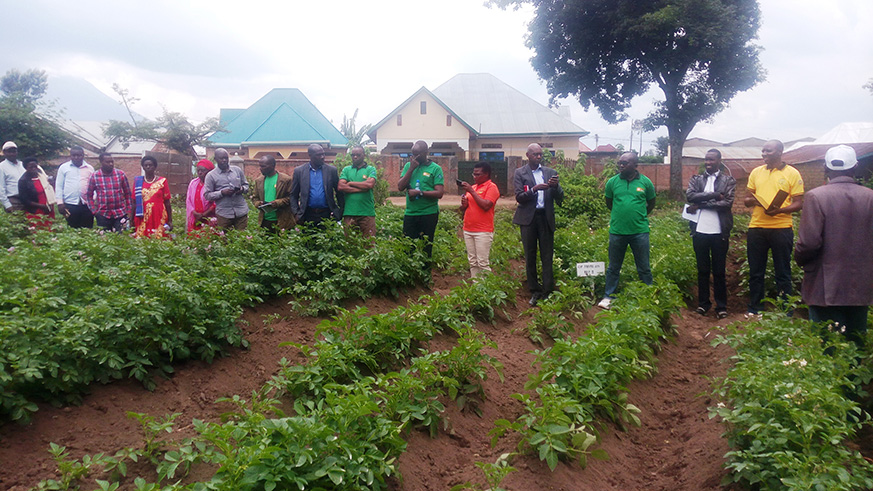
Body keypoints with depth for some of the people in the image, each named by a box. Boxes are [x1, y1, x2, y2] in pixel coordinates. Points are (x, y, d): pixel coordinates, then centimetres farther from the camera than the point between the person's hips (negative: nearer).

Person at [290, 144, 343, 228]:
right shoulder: (299, 171, 6)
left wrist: (339, 213, 3)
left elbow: (339, 193, 9)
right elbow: (293, 195, 8)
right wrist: (296, 213, -3)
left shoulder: (331, 170, 6)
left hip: (327, 215, 0)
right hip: (307, 216, 0)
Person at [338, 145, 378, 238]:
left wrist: (350, 183, -1)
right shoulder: (346, 170, 14)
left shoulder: (371, 169, 9)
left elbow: (370, 184, -10)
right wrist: (362, 188, -7)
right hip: (349, 213, 2)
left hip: (367, 212, -2)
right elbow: (340, 187, -2)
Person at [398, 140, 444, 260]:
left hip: (428, 214, -3)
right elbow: (400, 187, 0)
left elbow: (439, 193, -10)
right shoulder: (408, 165, 10)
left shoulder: (435, 168, -2)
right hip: (410, 213, 3)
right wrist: (411, 169, -6)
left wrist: (419, 192, -17)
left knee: (426, 247, 6)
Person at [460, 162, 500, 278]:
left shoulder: (491, 187, -5)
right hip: (468, 230, 7)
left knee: (483, 263, -8)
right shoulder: (472, 187, 17)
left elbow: (486, 206, -19)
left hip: (483, 232, -7)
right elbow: (463, 209, 22)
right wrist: (464, 204, -1)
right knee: (473, 262, 9)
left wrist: (471, 191, -15)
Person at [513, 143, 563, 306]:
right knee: (530, 256, 5)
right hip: (528, 218, -1)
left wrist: (555, 186, -14)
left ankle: (548, 291, 4)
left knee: (547, 256, 0)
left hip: (546, 217, 1)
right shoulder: (520, 173, 3)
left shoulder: (550, 172, 10)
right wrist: (534, 189, -22)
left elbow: (560, 198, 7)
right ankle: (534, 291, 14)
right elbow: (519, 197, -7)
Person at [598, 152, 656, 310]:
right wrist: (620, 215, 11)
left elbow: (651, 203, 13)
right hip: (617, 231, 1)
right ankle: (608, 296, 23)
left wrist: (640, 216, 10)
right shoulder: (612, 182, 0)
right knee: (613, 267, 11)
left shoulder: (645, 182, -1)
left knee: (644, 269, 8)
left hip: (640, 231, -1)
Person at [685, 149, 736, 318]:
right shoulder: (696, 179, 10)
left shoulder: (729, 181, 4)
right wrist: (714, 195, -15)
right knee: (702, 270, 10)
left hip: (719, 232, -2)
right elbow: (690, 196, -8)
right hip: (700, 231, 2)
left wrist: (700, 204, -12)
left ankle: (721, 306, 13)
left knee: (719, 271, 5)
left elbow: (727, 203, -10)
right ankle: (703, 303, 20)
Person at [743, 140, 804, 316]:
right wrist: (750, 200, -7)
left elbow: (799, 203, -1)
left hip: (781, 227, -3)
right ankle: (755, 308, 20)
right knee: (755, 272, 9)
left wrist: (780, 210, -20)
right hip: (756, 228, 4)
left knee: (783, 273, 4)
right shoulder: (756, 172, 12)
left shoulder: (792, 173, 0)